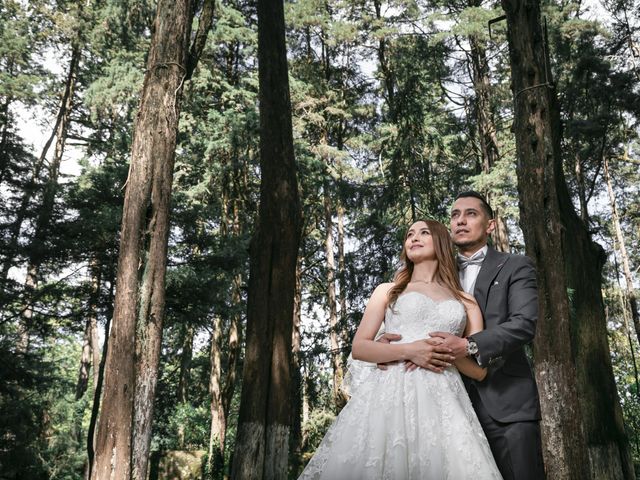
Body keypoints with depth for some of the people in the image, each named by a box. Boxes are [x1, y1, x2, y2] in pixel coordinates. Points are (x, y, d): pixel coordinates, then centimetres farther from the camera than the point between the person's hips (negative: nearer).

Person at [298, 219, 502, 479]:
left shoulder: (466, 302, 18)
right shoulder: (387, 291, 16)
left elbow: (480, 370, 13)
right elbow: (359, 347, 6)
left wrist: (450, 350, -5)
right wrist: (408, 350, -8)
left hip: (443, 401, 1)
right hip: (391, 395, -1)